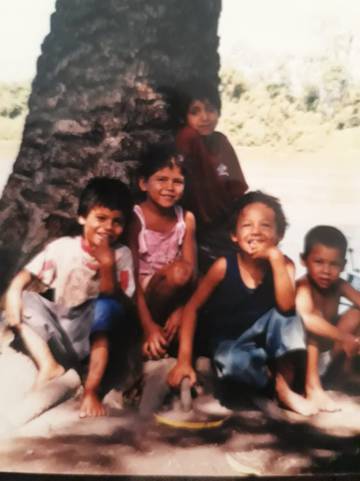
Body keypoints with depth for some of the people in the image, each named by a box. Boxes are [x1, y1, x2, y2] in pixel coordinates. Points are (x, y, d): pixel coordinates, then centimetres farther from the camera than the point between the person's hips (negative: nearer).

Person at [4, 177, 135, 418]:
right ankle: (49, 365, -22)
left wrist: (107, 263, -25)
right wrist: (14, 292, -23)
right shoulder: (62, 246, -1)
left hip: (93, 333, -2)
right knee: (22, 298, -11)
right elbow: (26, 275, -2)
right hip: (57, 328, 3)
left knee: (106, 306, -31)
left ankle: (91, 391, -28)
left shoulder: (122, 255, -5)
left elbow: (118, 302, -14)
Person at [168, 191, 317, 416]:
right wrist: (184, 359, -19)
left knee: (285, 315, -28)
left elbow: (286, 307, -30)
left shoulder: (284, 264, -13)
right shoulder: (224, 266, -18)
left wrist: (275, 258, -34)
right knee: (232, 362, -36)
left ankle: (285, 386, -14)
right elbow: (193, 308, -14)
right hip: (227, 343, -1)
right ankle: (275, 377, -4)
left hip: (263, 339, 2)